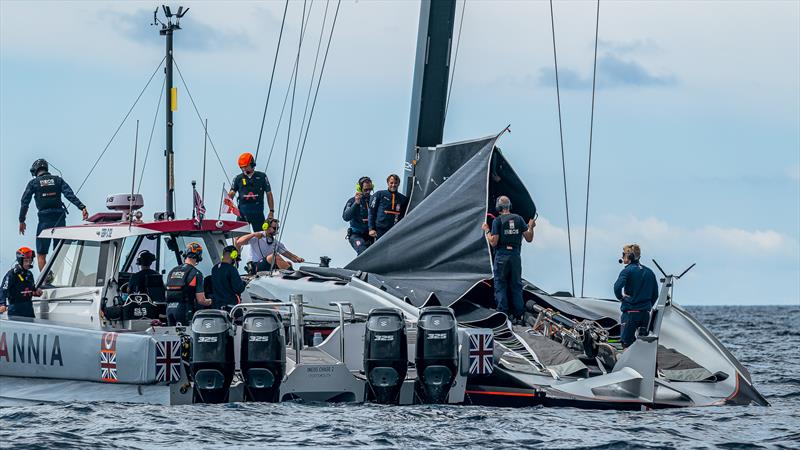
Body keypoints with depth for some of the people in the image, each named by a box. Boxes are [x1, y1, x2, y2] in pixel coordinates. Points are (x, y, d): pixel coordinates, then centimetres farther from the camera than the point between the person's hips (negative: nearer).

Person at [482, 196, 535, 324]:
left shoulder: (497, 221, -8)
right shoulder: (519, 219, 3)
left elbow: (493, 242, -12)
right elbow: (529, 238, 4)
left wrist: (487, 231, 3)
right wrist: (531, 227, 22)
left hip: (502, 257, -4)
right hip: (515, 256, 4)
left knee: (500, 286, 4)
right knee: (516, 286, 11)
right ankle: (518, 315, 9)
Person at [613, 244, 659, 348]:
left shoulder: (627, 271, -8)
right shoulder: (649, 272, 11)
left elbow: (617, 287, -24)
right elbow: (655, 294, 15)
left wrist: (621, 297, -6)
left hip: (630, 313, -6)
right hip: (645, 314, 6)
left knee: (627, 344, -3)